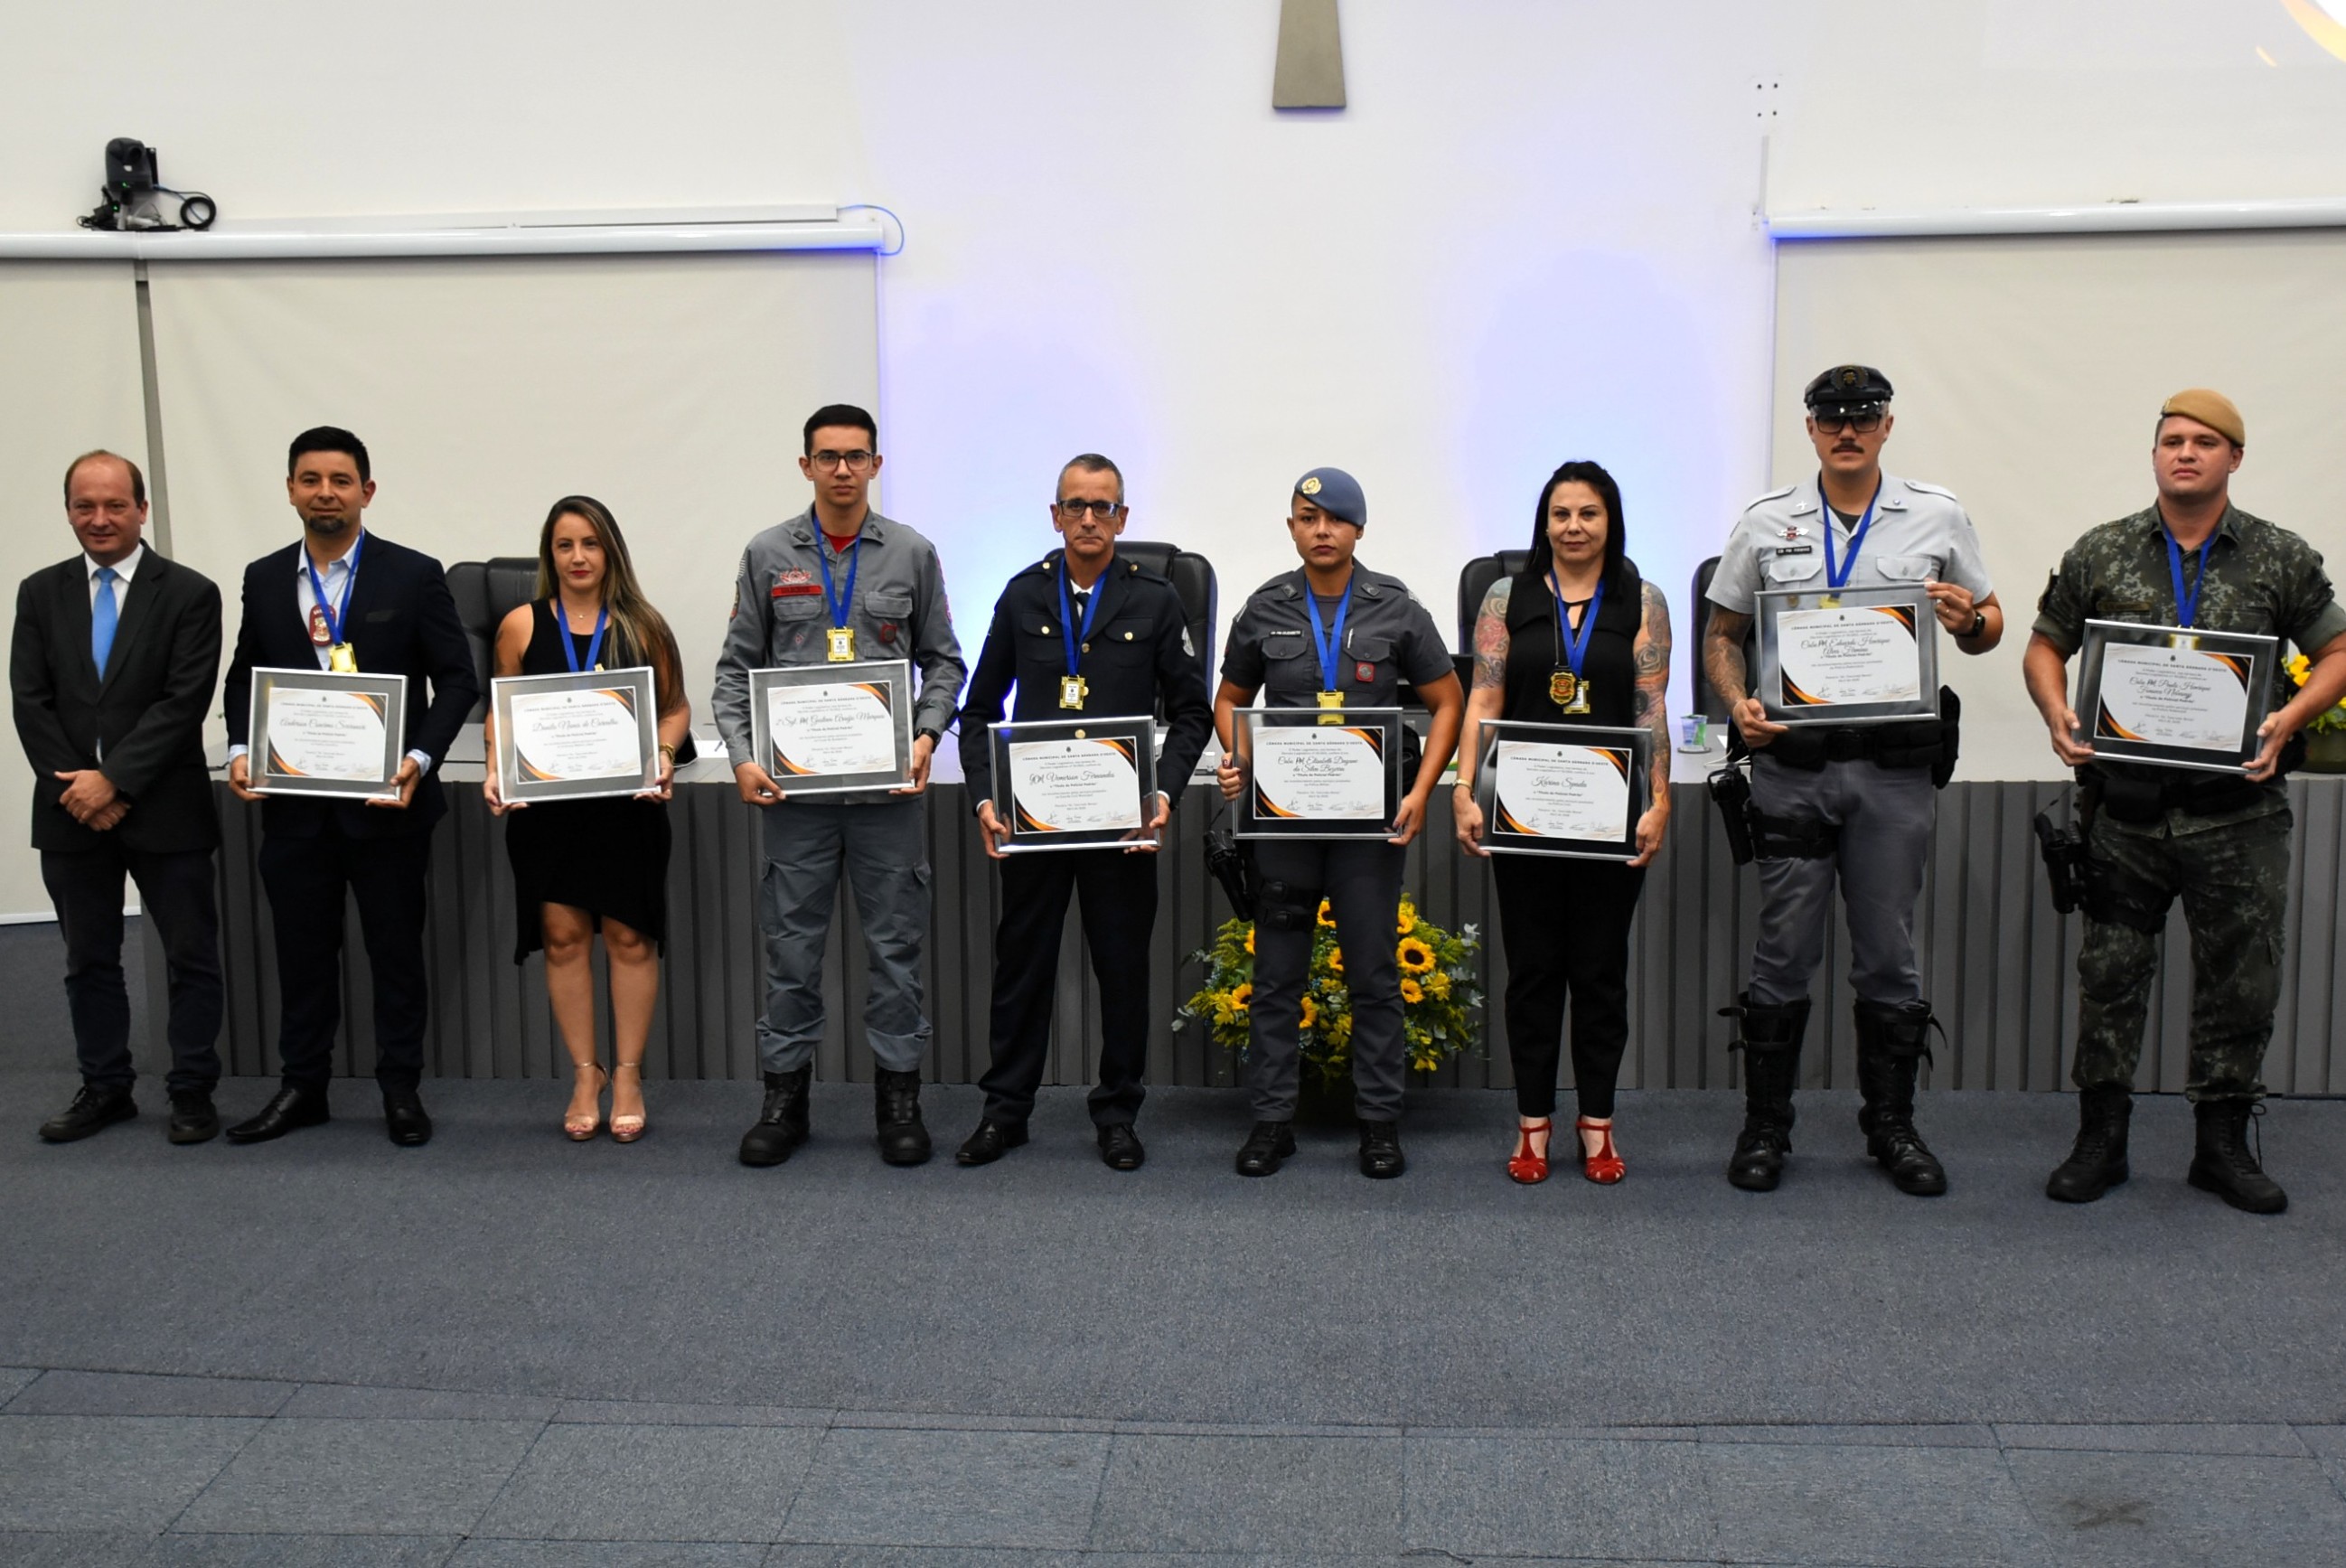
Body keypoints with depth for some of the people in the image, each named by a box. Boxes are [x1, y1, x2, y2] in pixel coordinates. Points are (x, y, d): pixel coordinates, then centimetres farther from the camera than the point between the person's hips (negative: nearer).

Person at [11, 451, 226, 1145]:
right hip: (71, 810, 4)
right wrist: (75, 786, -10)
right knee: (88, 959, 12)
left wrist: (114, 780, -17)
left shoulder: (189, 593, -5)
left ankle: (192, 1091, 14)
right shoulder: (39, 593, 7)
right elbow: (30, 701, 2)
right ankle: (105, 1089, 24)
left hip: (164, 808, -4)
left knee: (191, 957, 3)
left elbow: (184, 702, -12)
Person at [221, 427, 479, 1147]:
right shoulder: (264, 579, 7)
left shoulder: (413, 575, -4)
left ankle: (400, 1089, 19)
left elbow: (457, 678, -5)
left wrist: (421, 758, -18)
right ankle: (302, 1087, 25)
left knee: (395, 948, 7)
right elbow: (244, 677, 13)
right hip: (292, 801, 3)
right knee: (302, 949, 12)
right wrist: (240, 748, -5)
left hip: (385, 798, -3)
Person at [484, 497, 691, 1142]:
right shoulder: (522, 625, 3)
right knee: (562, 936, 4)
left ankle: (628, 1075, 15)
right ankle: (584, 1075, 17)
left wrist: (662, 756, -10)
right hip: (544, 801, 1)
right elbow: (502, 709, 10)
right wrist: (496, 769, -6)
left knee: (629, 937, 3)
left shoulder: (641, 626, 2)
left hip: (627, 800, -1)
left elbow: (675, 707, 8)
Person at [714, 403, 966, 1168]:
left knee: (895, 943, 6)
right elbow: (737, 667, 6)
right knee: (792, 944, 6)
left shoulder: (913, 553, 4)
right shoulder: (768, 554, 5)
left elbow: (942, 660, 8)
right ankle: (784, 1097, 18)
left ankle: (898, 1097, 17)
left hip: (890, 784, 0)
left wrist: (926, 736, -9)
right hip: (795, 783, 0)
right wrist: (743, 755, -7)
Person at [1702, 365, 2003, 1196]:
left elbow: (1987, 625, 12)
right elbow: (1723, 634, 10)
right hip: (1793, 760, 0)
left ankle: (1891, 1125, 22)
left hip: (1895, 762, 1)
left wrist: (1968, 620, -12)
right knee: (1784, 950, 4)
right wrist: (1739, 703, -9)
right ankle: (1765, 1127, 16)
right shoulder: (1766, 522, 6)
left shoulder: (1937, 518, 6)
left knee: (1889, 954, 8)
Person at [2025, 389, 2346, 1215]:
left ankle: (2224, 1144, 20)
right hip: (2125, 807, 0)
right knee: (2110, 972, 5)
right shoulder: (2099, 554, 5)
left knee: (2240, 978, 6)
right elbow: (2045, 645, 12)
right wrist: (2058, 715, -7)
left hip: (2236, 812, 0)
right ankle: (2101, 1139, 17)